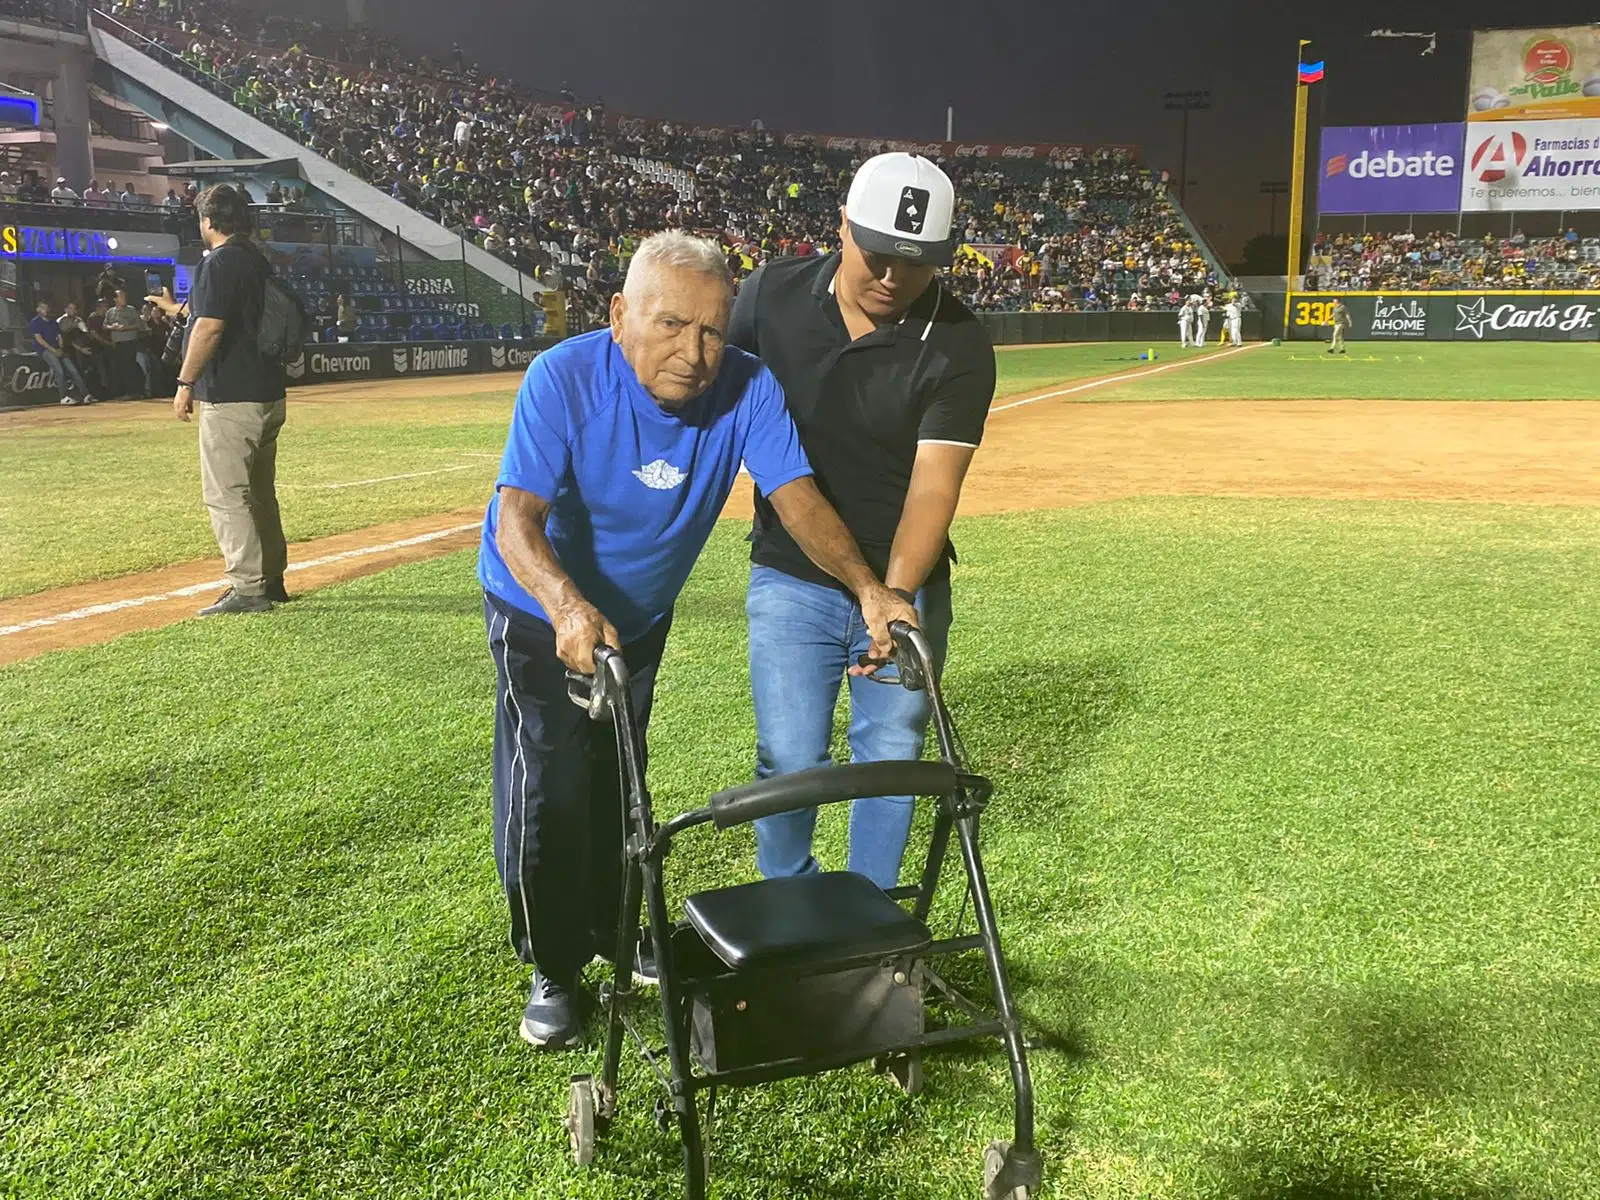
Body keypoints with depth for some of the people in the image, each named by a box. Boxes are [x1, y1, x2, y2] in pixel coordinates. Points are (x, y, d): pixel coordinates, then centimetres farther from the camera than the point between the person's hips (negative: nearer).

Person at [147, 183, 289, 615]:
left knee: (225, 494, -6)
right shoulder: (259, 263, 16)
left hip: (230, 398, -9)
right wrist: (174, 308, 42)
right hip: (267, 395, 10)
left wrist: (185, 383, -13)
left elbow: (209, 328, -20)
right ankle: (271, 580, 23)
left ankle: (247, 588, -8)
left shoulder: (220, 262, -12)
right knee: (260, 492, 16)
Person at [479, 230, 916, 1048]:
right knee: (550, 787, -6)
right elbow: (517, 519, -40)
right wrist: (569, 606, -59)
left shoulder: (747, 387, -23)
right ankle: (551, 971, 15)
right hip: (541, 611, -3)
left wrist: (866, 588, -47)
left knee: (617, 783, 16)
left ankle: (611, 935, 38)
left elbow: (795, 495, -31)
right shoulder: (564, 379, -31)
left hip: (641, 614, 3)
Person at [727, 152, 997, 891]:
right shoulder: (771, 295, -7)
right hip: (791, 580, 1)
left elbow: (934, 483, -22)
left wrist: (897, 596, -34)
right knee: (790, 759, 1)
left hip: (905, 583, 0)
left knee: (891, 757, 9)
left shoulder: (958, 347, -14)